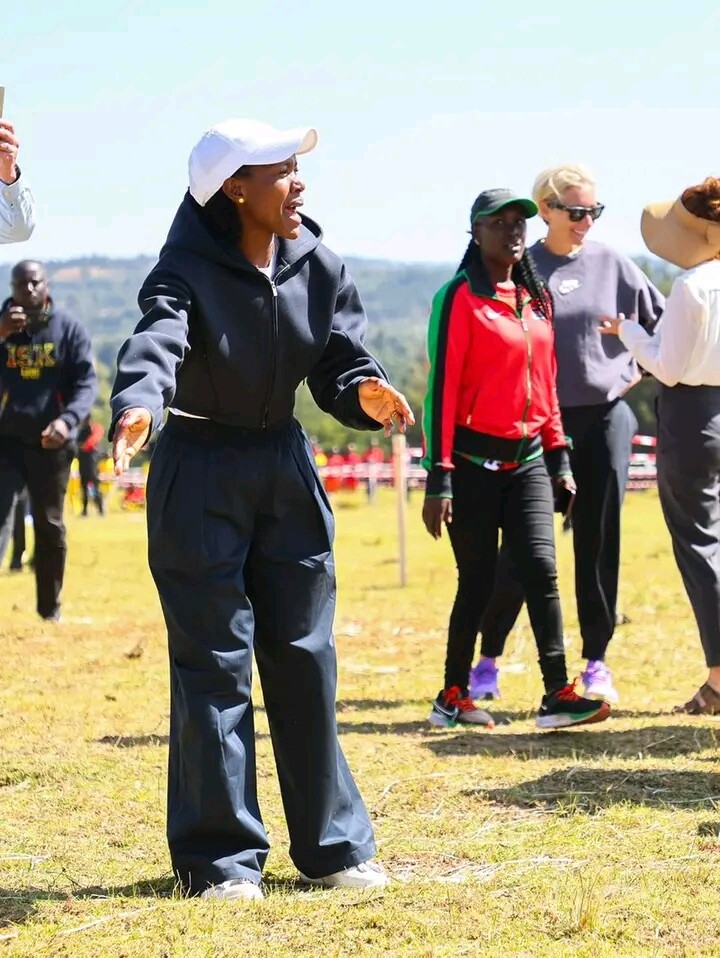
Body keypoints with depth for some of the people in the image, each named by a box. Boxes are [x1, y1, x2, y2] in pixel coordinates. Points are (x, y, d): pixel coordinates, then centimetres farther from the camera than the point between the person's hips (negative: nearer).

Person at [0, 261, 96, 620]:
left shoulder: (69, 327, -1)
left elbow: (86, 382, -6)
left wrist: (67, 420, -24)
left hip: (52, 443, 0)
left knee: (50, 526, 11)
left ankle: (50, 607, 25)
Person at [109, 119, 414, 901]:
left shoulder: (319, 267, -3)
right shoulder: (187, 271, -18)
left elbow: (339, 365, -4)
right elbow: (156, 341, -37)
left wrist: (363, 394, -29)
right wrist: (136, 407, -58)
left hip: (287, 467, 5)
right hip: (200, 476, -5)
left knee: (305, 658, 10)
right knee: (214, 663, -2)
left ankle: (332, 843, 20)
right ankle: (220, 857, 7)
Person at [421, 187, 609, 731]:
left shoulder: (536, 298, 12)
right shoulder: (460, 298, -8)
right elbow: (442, 387, -11)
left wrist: (559, 456, 13)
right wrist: (439, 477, -14)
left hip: (528, 460, 5)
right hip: (475, 461, -5)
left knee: (542, 570, -6)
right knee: (477, 581, 0)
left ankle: (558, 696, -7)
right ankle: (453, 696, 14)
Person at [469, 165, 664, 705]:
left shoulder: (612, 264, 4)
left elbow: (662, 320, 14)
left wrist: (640, 369, 7)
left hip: (606, 419, 2)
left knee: (599, 544, 5)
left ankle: (597, 664, 13)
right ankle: (488, 660, 9)